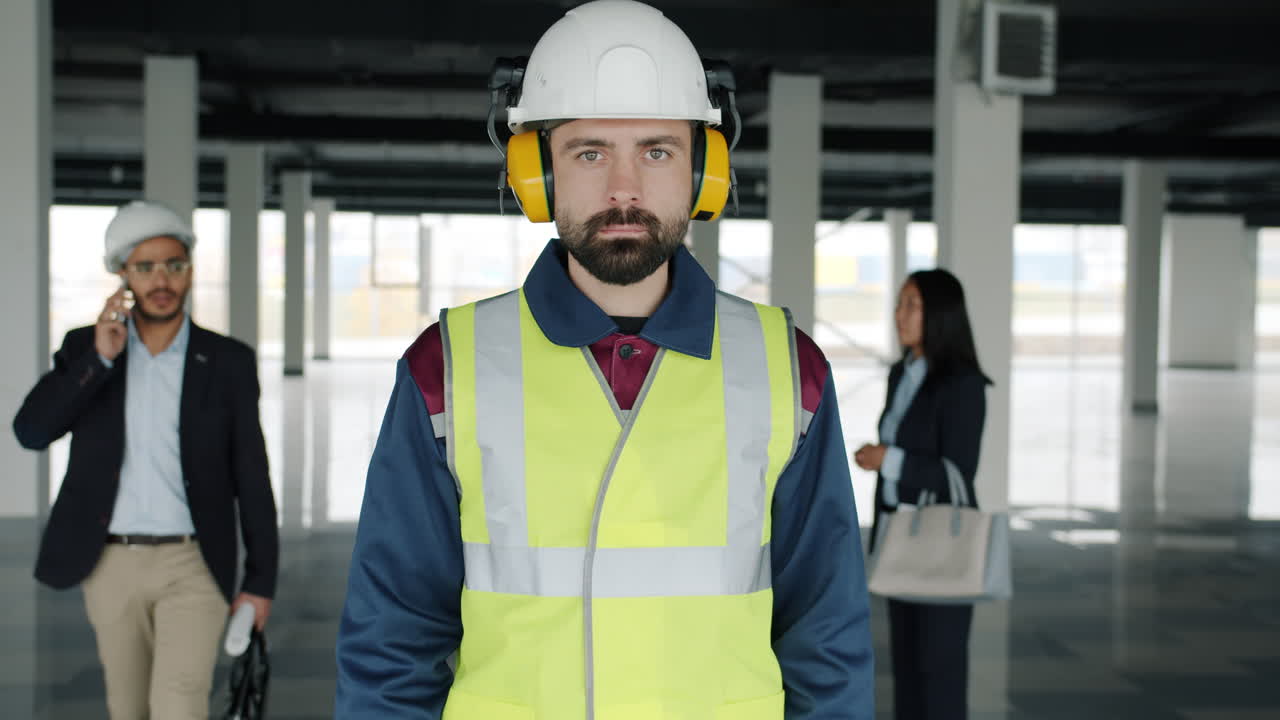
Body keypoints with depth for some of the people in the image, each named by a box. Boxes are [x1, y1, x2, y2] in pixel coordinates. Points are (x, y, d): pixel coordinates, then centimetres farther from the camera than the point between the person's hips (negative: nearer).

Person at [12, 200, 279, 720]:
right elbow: (30, 431, -9)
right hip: (111, 566, 3)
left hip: (192, 565, -2)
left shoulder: (229, 362, -2)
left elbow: (251, 478, 0)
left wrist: (260, 581, -2)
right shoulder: (84, 347, 4)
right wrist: (100, 357, -18)